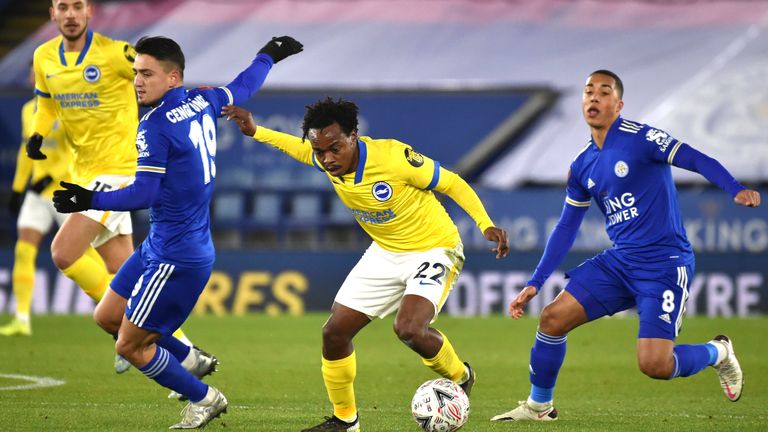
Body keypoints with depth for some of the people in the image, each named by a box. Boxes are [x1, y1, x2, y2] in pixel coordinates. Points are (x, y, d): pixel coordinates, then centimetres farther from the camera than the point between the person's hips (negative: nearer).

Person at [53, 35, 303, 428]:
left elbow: (144, 193, -25)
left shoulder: (155, 126, -21)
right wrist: (269, 55, 41)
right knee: (107, 316, 17)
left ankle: (203, 399, 14)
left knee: (130, 346, -1)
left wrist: (90, 200, -30)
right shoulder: (202, 102, 4)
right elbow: (242, 88, 24)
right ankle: (189, 361, 26)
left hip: (176, 258, -10)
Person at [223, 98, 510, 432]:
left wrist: (486, 225, -29)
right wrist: (255, 131, 9)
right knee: (335, 331, 1)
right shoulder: (325, 159, -12)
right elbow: (299, 146, 15)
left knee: (409, 329, -29)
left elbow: (452, 184, -18)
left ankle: (460, 378, 2)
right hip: (385, 252, 7)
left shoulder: (393, 157, -30)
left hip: (433, 250, -7)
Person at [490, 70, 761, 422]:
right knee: (553, 318, -4)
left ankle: (717, 353, 14)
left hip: (664, 264, -6)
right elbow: (566, 228, 17)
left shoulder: (639, 138, -11)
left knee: (654, 364, -18)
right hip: (619, 261, 7)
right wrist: (535, 284, 13)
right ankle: (538, 406, 16)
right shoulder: (582, 167, 10)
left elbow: (697, 161, -21)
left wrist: (736, 190, -39)